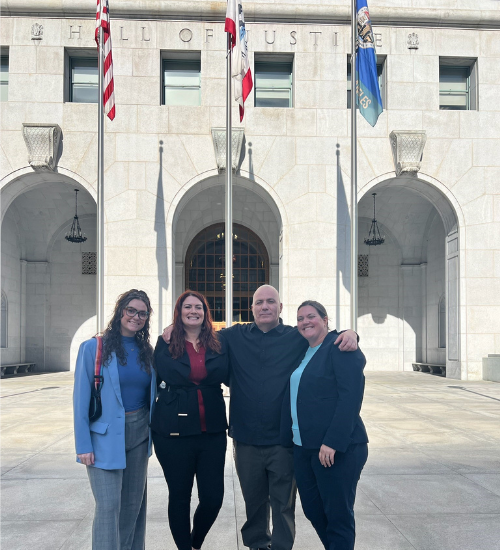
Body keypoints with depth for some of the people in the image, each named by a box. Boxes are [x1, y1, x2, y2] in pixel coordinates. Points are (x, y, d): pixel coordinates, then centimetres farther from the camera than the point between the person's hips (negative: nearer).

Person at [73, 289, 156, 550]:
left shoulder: (146, 351, 6)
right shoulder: (94, 347, -9)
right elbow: (81, 398, -9)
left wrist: (153, 431, 4)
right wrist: (83, 445, -12)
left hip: (139, 433, 5)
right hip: (106, 436, -5)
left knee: (134, 503, 13)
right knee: (108, 505, -6)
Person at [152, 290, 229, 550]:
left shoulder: (218, 345, 6)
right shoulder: (165, 344, 1)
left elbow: (227, 378, 4)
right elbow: (156, 380, 6)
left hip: (212, 431, 2)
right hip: (174, 431, -2)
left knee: (213, 497, 5)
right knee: (179, 496, 9)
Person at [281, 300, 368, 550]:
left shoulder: (340, 348, -9)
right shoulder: (301, 351, 14)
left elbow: (351, 397, -18)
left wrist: (332, 442, -23)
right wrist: (289, 437, 8)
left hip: (335, 448, -8)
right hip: (303, 447, 8)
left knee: (338, 515, 2)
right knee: (313, 510, 15)